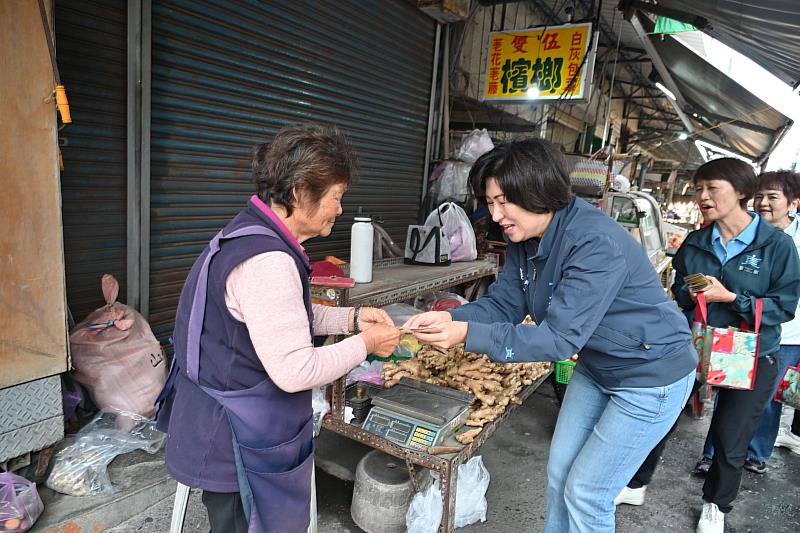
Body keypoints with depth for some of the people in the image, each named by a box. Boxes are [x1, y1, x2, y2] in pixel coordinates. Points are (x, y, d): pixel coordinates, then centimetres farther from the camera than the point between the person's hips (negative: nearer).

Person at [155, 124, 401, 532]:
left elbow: (286, 318, 13)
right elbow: (295, 371, -29)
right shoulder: (267, 261, -30)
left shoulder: (250, 234, 3)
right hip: (239, 446, -9)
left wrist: (350, 318, 1)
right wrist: (364, 344, -15)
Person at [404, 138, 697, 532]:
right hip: (596, 367, 8)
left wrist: (469, 334, -38)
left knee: (586, 493, 2)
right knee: (559, 473, 17)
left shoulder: (597, 245, -32)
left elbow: (560, 338, -34)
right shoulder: (524, 239, -6)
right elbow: (503, 304, -5)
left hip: (651, 375, -8)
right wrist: (451, 317, -24)